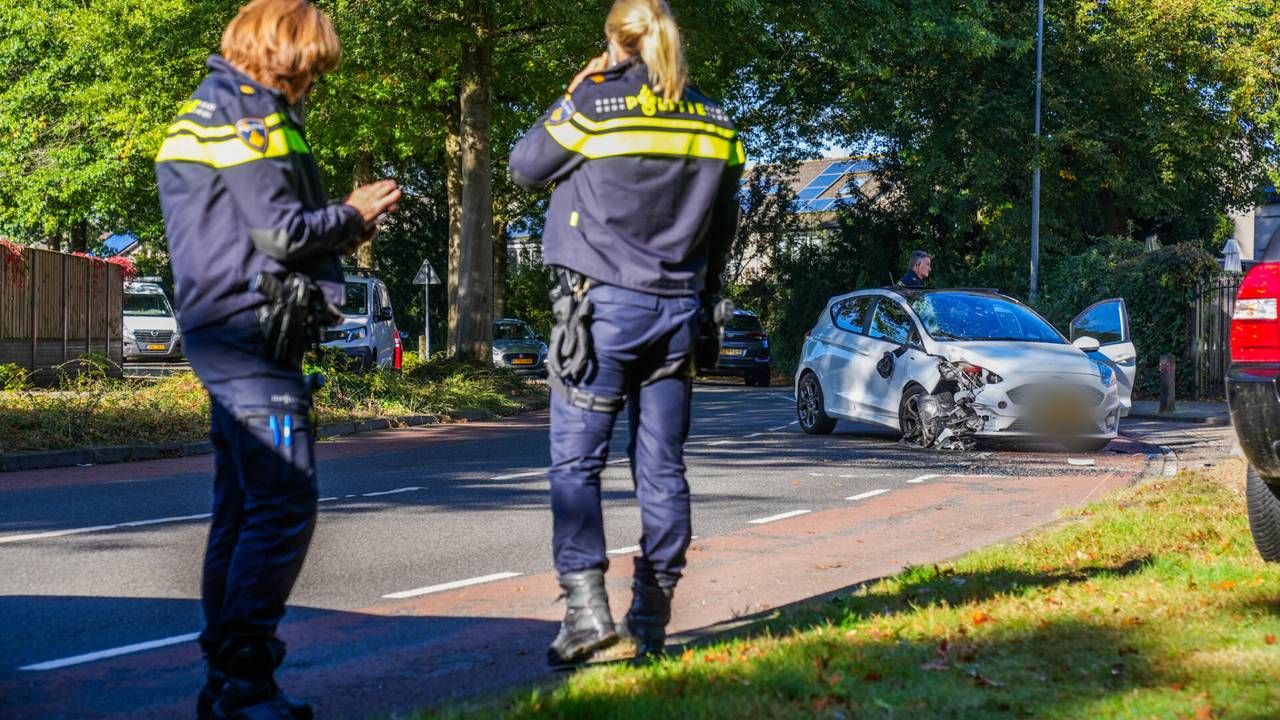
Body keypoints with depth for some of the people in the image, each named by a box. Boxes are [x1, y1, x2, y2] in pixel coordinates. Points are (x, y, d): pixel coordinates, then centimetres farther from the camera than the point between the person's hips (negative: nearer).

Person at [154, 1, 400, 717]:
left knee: (243, 508, 11)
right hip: (251, 330, -11)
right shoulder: (246, 113, -10)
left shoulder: (211, 113, 23)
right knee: (284, 503, -13)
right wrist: (352, 215, 0)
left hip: (224, 334, 11)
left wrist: (348, 224, 15)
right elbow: (281, 232, -16)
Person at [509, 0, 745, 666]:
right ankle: (651, 617, 11)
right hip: (676, 310, 5)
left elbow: (525, 166, 4)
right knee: (661, 467, 7)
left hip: (602, 305, -5)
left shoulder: (594, 105, -9)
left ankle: (586, 604, -12)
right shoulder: (713, 122, 7)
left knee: (576, 462, -1)